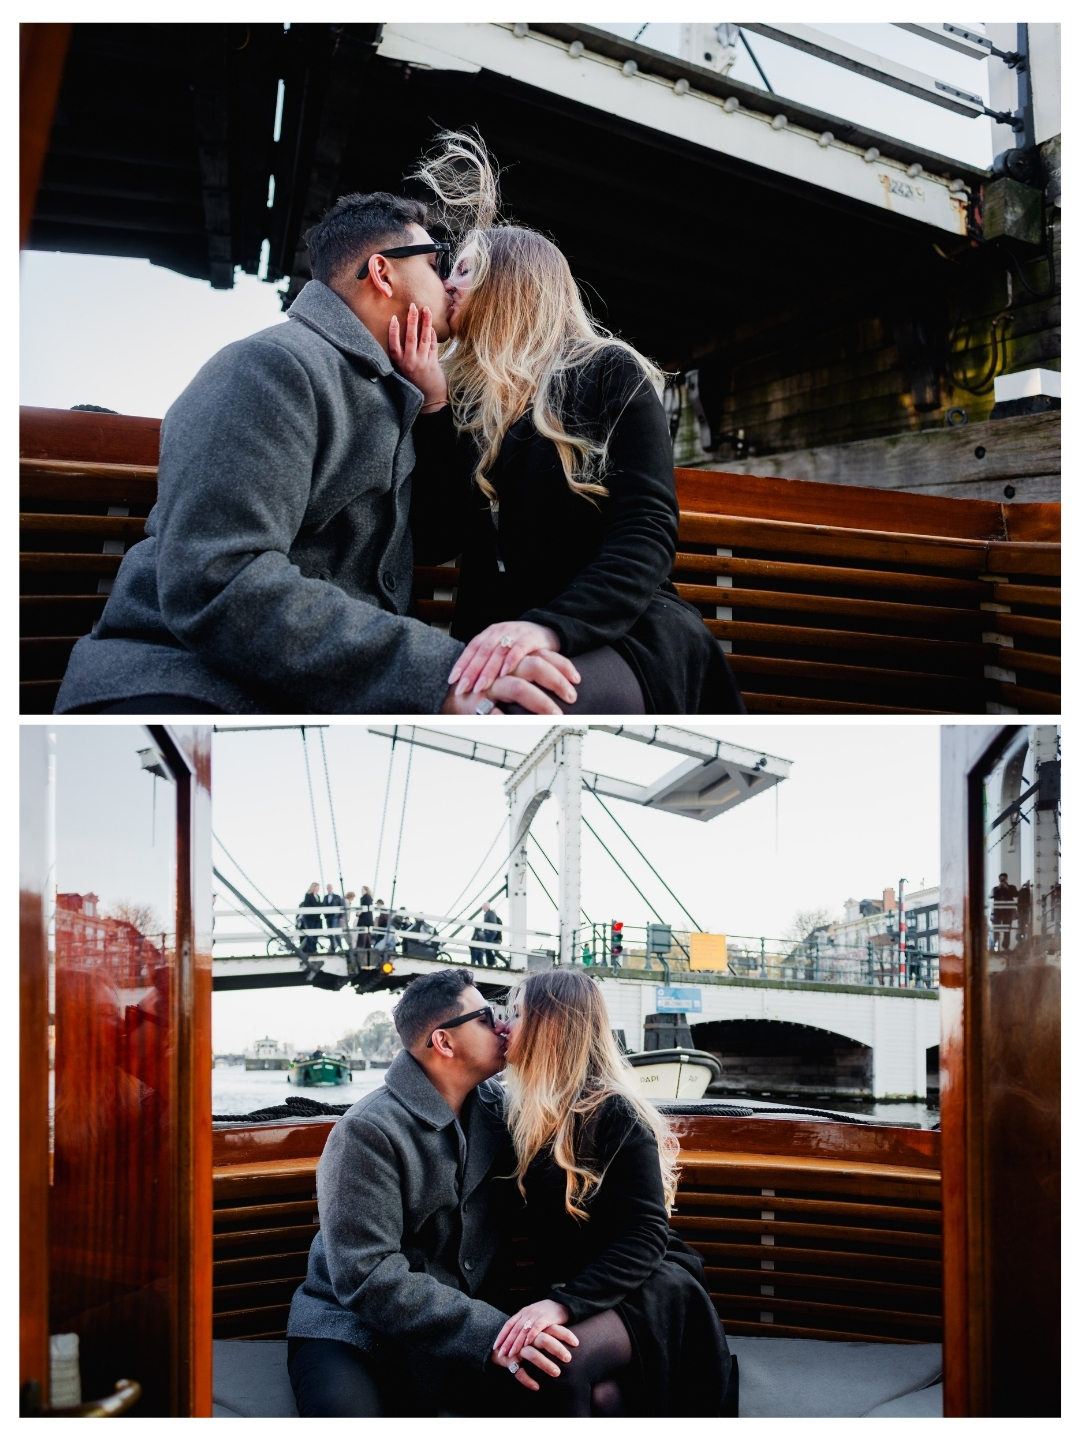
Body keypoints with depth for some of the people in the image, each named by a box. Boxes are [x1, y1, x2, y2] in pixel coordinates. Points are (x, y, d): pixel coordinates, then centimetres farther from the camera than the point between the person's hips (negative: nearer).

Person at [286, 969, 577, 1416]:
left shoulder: (492, 1102, 6)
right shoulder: (368, 1131, -17)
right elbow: (368, 1278, -23)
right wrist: (488, 1333, -32)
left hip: (456, 1320, 6)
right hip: (354, 1325, -5)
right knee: (346, 1411, -38)